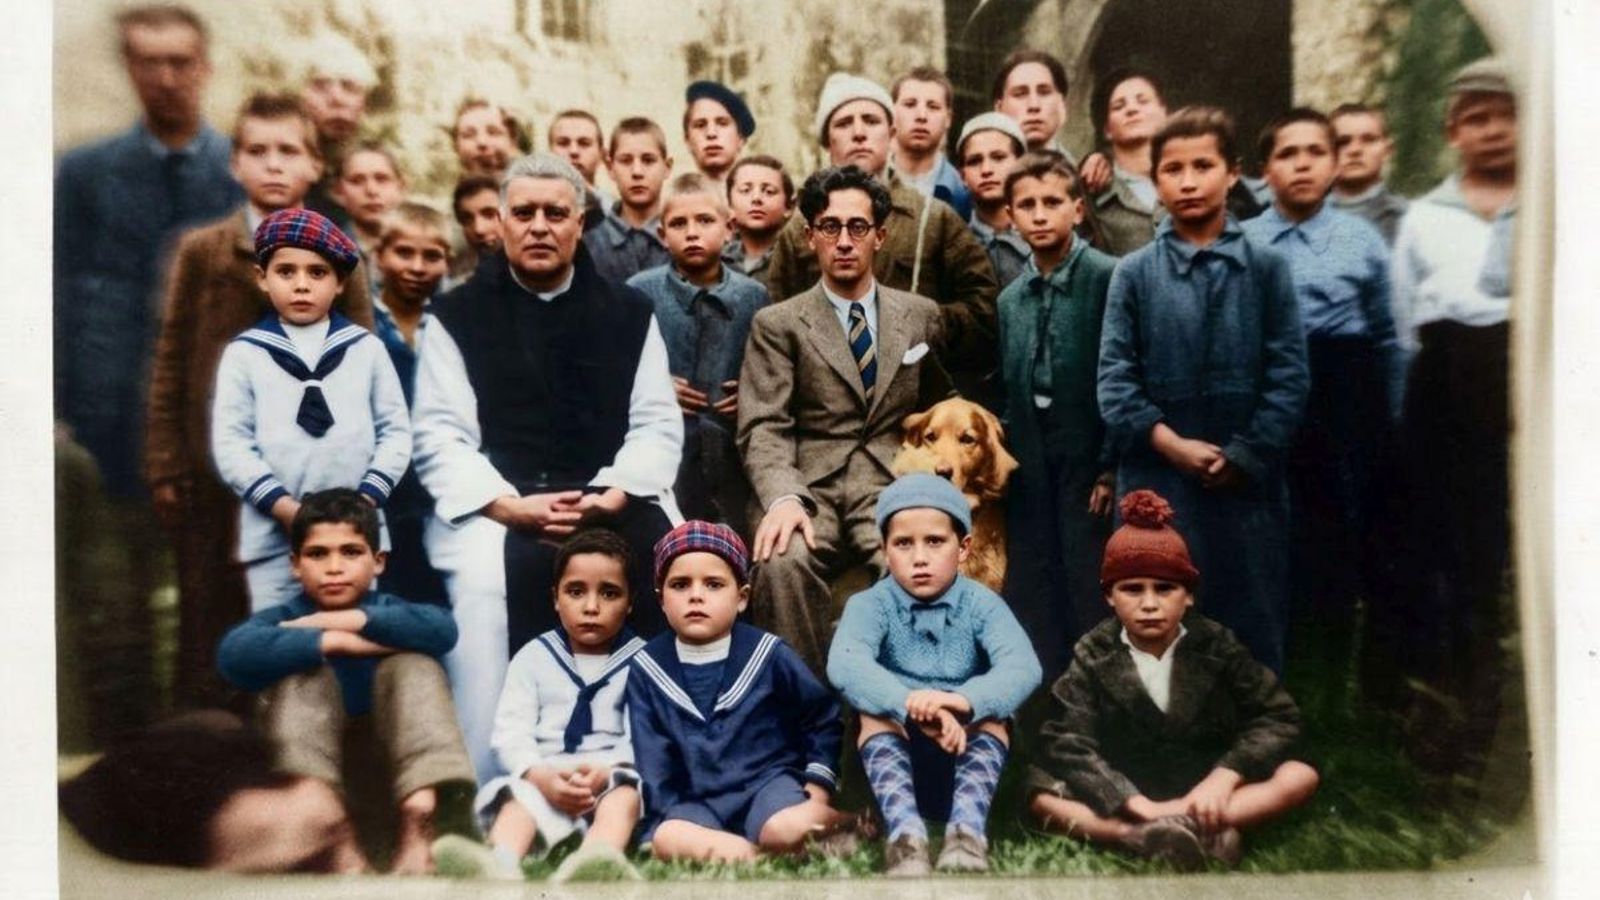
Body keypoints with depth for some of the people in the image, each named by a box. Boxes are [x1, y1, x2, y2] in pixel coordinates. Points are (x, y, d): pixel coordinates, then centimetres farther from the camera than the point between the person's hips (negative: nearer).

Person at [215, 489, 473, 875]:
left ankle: (418, 822, -33)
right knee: (303, 675, -21)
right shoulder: (284, 618, -1)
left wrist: (349, 620, -23)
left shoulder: (387, 609, 2)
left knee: (415, 664, -18)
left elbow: (443, 628, -22)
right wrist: (336, 641, -28)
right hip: (311, 768, -1)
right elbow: (233, 653, -26)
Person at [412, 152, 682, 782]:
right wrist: (511, 505, -15)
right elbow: (441, 437, 1)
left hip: (613, 500, 2)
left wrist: (612, 494, -12)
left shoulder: (629, 313, 15)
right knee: (485, 582, -30)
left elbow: (657, 424, 7)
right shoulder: (458, 317, 10)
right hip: (498, 505, -1)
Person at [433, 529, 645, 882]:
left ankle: (594, 865, -63)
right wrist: (541, 776, -19)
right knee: (517, 798, -29)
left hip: (613, 778, -1)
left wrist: (605, 772, -23)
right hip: (544, 779, 2)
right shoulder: (534, 657, 10)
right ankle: (499, 866, -60)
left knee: (624, 795, -33)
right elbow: (511, 732, 1)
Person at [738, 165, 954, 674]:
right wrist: (783, 498, -20)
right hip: (808, 490, -1)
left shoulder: (920, 316, 18)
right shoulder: (777, 324, 10)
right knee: (782, 563, -34)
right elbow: (763, 430, -1)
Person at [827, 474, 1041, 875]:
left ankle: (968, 830, -44)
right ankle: (906, 834, -46)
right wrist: (912, 706, -48)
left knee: (993, 715, -27)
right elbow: (844, 665, -30)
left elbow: (1023, 668, -25)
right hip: (896, 756, 0)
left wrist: (964, 700, -47)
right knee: (875, 714, -29)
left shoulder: (982, 605, -6)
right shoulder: (871, 605, -8)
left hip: (969, 752, 1)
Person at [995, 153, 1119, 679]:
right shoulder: (1010, 299, 15)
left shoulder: (1109, 279, -5)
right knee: (1034, 614, 9)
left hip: (1090, 474, -6)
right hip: (1031, 478, 6)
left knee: (1093, 614, -1)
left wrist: (1112, 469, -14)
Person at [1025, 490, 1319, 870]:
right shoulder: (1094, 655, -7)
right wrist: (1140, 805, -31)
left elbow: (1278, 715, -5)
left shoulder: (1216, 645, -2)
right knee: (1042, 796, -29)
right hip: (1124, 794, -1)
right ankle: (1200, 833, -41)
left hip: (1204, 786, 2)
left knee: (1300, 777, -22)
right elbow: (1068, 743, -17)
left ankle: (1167, 830, -35)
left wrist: (1225, 775, -22)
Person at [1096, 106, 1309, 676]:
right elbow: (1115, 379, -1)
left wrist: (1245, 456, -9)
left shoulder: (1266, 268, 4)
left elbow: (1289, 376, 0)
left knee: (1253, 629, 9)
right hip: (1157, 481, 0)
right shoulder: (1134, 273, 3)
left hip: (1247, 482, 1)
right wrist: (1171, 443, -12)